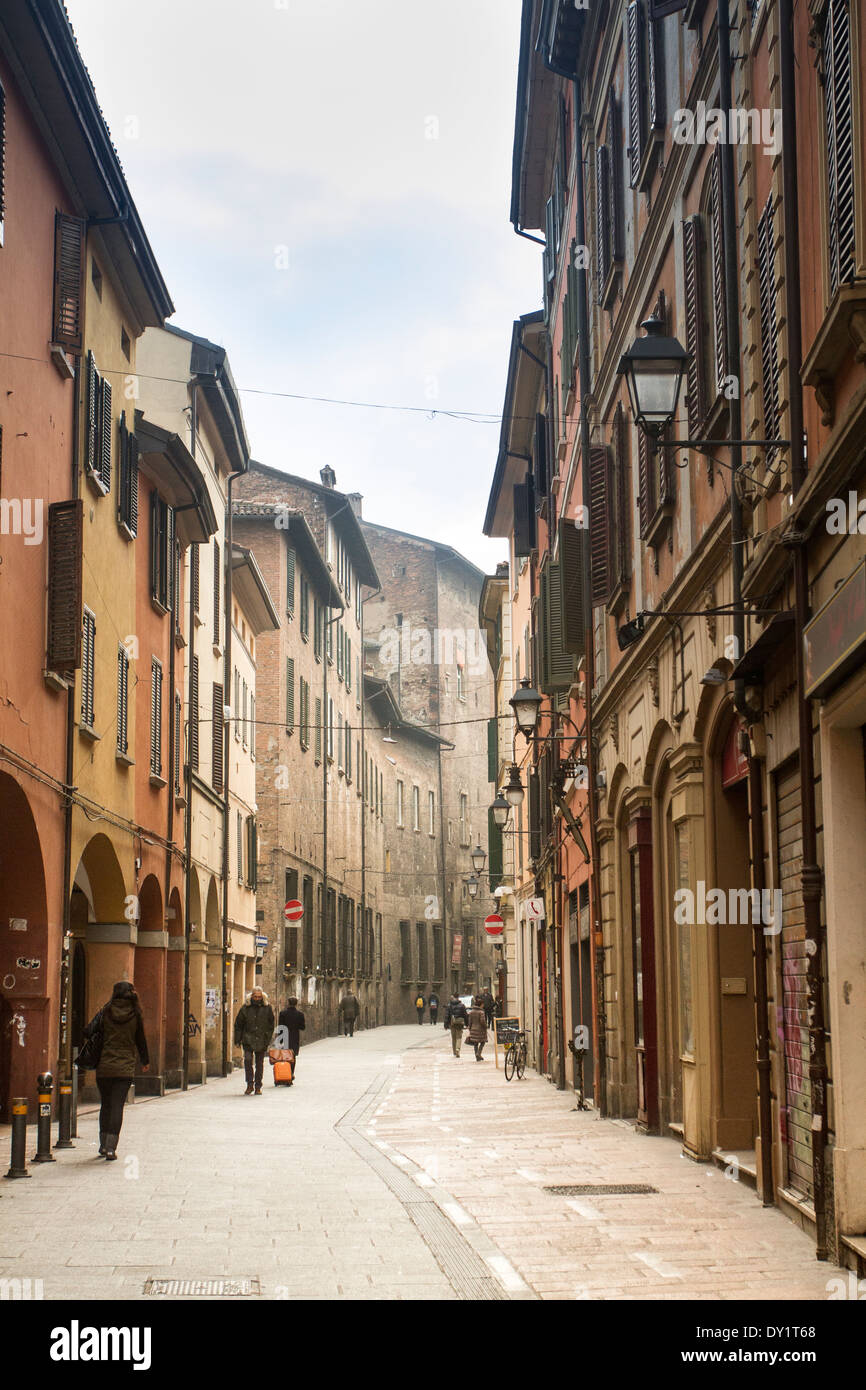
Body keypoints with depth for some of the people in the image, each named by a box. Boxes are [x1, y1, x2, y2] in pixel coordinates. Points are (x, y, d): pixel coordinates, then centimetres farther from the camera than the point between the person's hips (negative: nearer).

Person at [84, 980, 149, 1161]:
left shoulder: (105, 1013, -1)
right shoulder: (135, 1016, -2)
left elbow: (88, 1032, -8)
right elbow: (141, 1041, 6)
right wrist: (145, 1061, 22)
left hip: (104, 1066, 1)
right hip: (125, 1068, -1)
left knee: (106, 1105, 16)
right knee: (117, 1106, -1)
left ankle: (104, 1145, 22)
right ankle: (111, 1147, -9)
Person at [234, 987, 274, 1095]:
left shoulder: (267, 1008, 2)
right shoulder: (245, 1008, 1)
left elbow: (271, 1025, 8)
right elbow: (238, 1024, 7)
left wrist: (268, 1039, 0)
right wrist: (237, 1040, 2)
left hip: (261, 1040, 1)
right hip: (248, 1039, -1)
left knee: (259, 1063, 6)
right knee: (248, 1059, -17)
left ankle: (258, 1086, 15)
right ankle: (249, 1084, -9)